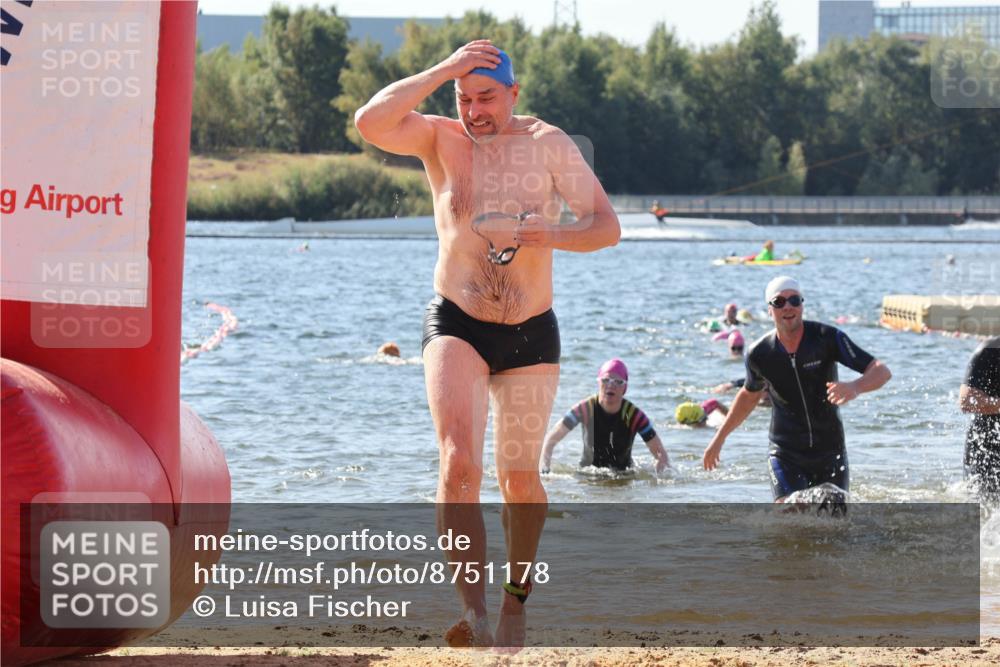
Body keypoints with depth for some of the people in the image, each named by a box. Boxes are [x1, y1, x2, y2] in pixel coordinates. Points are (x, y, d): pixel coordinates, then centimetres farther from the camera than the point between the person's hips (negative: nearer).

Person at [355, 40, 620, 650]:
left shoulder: (550, 145, -1)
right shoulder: (441, 138, -2)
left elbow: (608, 226, -5)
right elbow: (369, 123, -20)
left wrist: (554, 236, -26)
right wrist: (443, 71, -20)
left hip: (531, 333, 1)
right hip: (457, 326, -1)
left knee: (520, 478, 10)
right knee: (459, 463, -22)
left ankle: (516, 599, 32)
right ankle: (474, 610, -30)